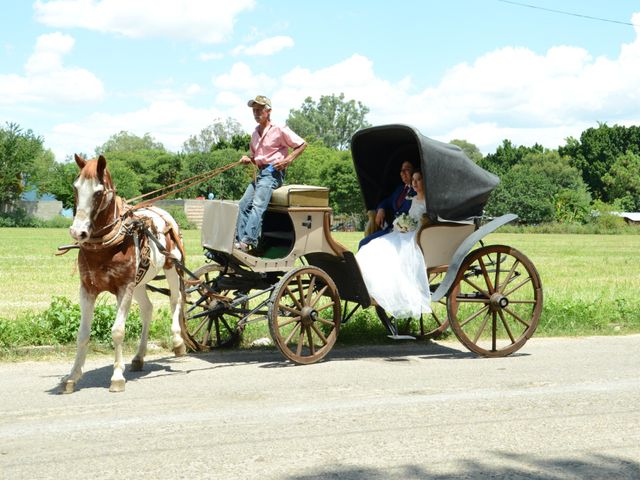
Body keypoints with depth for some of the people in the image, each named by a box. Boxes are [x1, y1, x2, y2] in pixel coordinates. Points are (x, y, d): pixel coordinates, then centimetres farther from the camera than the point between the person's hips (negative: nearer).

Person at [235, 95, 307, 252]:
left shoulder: (279, 130, -4)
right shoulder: (255, 134, 18)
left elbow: (302, 145, -2)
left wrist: (287, 160, -13)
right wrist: (248, 159, 5)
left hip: (273, 172, -8)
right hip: (260, 173, 8)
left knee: (257, 205, -23)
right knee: (243, 205, -6)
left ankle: (248, 242, -34)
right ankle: (238, 240, -8)